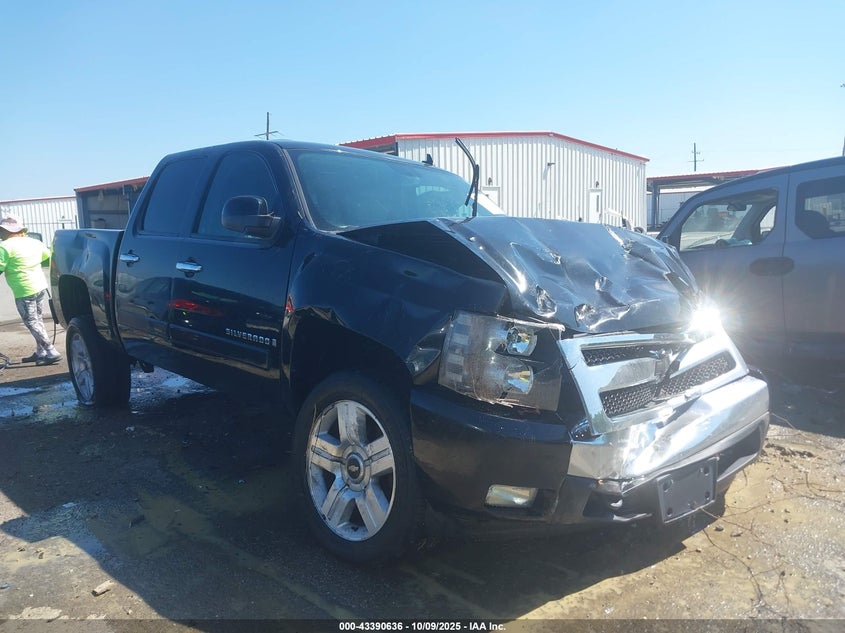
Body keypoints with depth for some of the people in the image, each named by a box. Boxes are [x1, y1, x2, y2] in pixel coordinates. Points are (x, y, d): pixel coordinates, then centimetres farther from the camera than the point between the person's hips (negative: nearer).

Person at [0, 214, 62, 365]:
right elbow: (49, 257, 21)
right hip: (40, 286, 8)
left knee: (32, 323, -2)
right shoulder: (34, 242, 10)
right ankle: (40, 352, 23)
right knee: (37, 321, 17)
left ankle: (52, 353, -7)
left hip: (24, 291, -8)